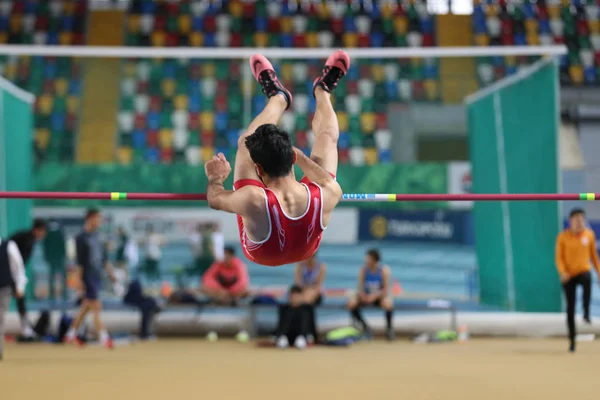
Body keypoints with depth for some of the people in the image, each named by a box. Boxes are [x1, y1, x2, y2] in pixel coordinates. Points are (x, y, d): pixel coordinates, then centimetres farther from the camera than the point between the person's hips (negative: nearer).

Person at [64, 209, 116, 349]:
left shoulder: (96, 236, 13)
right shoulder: (81, 238, -10)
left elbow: (103, 257, 18)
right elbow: (80, 261, -12)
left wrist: (110, 272, 16)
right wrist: (80, 279, -14)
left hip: (97, 276, 8)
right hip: (88, 277, -8)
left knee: (86, 307, 13)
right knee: (96, 307, -8)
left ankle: (71, 335, 22)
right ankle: (104, 338, -7)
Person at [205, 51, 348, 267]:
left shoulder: (253, 200, -46)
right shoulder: (326, 196, -41)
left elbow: (214, 199, -21)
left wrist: (215, 178, 1)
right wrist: (300, 156, 0)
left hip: (261, 255, -1)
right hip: (307, 250, 1)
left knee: (245, 143, 9)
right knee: (328, 137, 12)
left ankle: (278, 97, 40)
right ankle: (322, 91, 45)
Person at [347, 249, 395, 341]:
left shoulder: (384, 270, -16)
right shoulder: (363, 270, -10)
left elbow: (386, 290, -19)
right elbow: (360, 288, -9)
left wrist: (374, 295, -34)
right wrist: (362, 295, -31)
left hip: (380, 296, -3)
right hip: (367, 296, 3)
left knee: (388, 303, -38)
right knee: (351, 303, -25)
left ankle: (389, 328, -12)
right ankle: (364, 326, -4)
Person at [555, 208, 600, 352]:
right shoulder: (563, 237, -4)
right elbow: (559, 257, -4)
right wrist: (563, 272, -21)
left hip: (583, 271, 1)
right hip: (569, 275, -1)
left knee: (587, 280, -38)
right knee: (570, 308, -1)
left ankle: (586, 313, -31)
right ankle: (572, 339, 9)